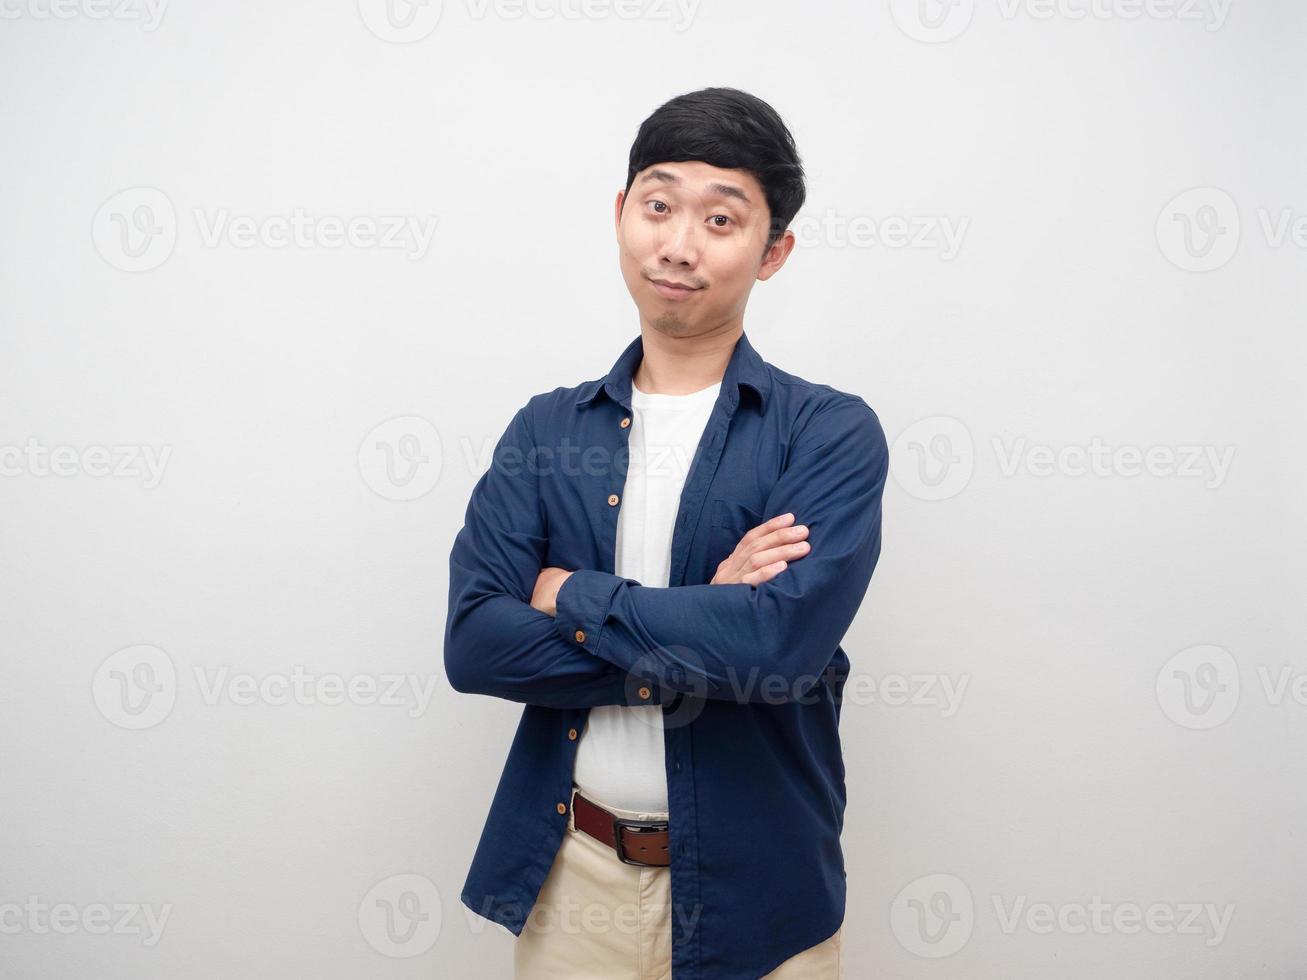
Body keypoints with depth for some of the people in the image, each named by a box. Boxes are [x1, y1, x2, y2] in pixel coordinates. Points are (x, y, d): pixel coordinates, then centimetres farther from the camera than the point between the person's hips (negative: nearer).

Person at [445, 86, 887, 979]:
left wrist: (570, 597, -13)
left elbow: (782, 644, -23)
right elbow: (472, 644, -10)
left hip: (755, 883, -2)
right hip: (568, 873, 2)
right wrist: (701, 627, -17)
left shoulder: (831, 433, -8)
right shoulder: (545, 430, 1)